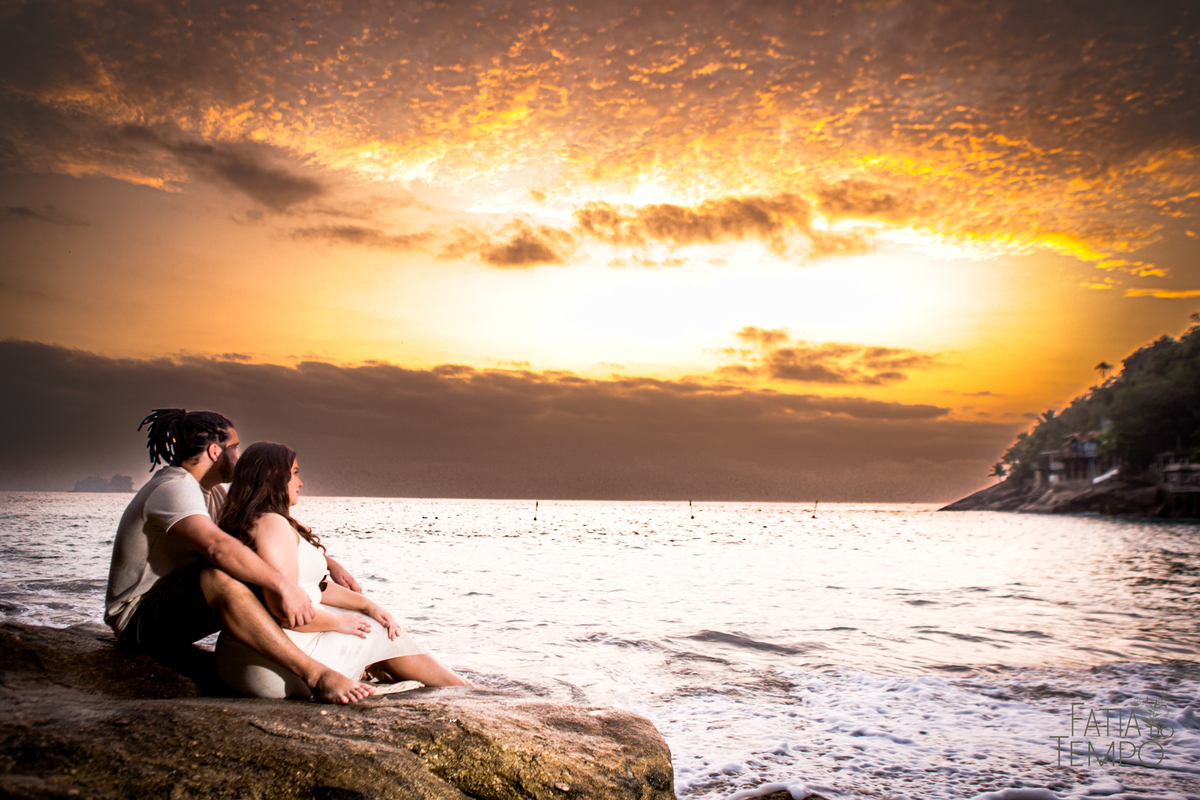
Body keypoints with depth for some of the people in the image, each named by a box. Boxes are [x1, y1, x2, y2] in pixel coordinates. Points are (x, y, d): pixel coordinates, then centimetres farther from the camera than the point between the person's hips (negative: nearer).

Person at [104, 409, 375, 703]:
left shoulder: (210, 492, 12)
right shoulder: (173, 488, -20)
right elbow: (217, 546, -39)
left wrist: (326, 562, 3)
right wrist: (283, 585, -43)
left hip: (175, 607, 11)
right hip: (139, 621, -11)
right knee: (218, 574, -36)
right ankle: (315, 675, -43)